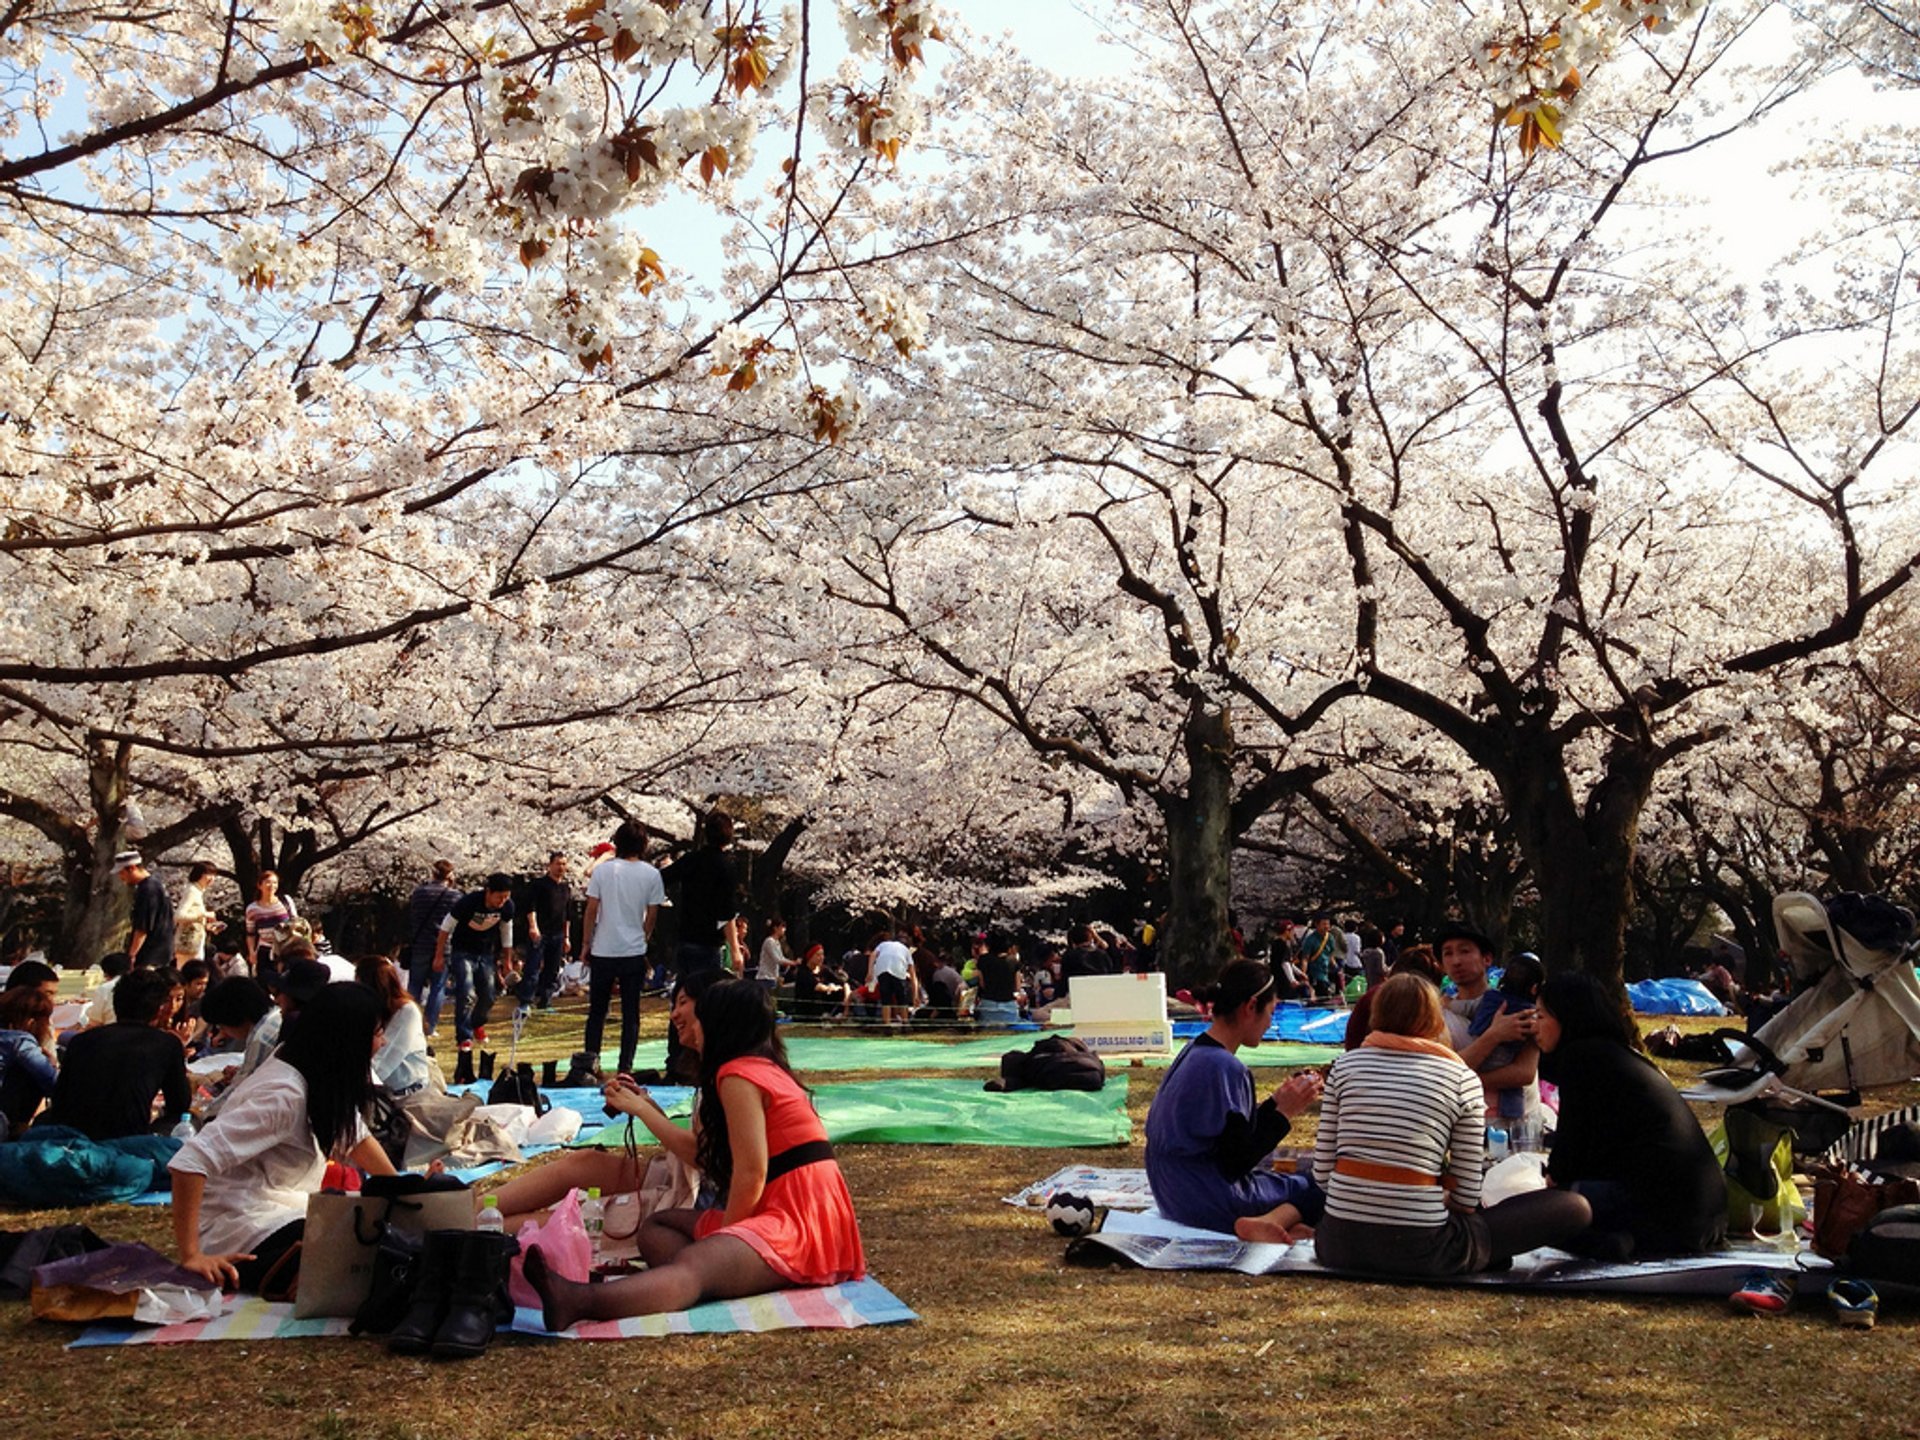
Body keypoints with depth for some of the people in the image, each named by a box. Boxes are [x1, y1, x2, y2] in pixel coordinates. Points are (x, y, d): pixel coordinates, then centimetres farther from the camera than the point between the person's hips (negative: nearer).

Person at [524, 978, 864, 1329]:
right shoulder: (768, 1069, 22)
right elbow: (703, 1156, 24)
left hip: (801, 1223, -10)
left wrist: (724, 1234, -5)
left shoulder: (738, 1074, -7)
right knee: (656, 1229, 10)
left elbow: (751, 1173, -16)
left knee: (693, 1264, -34)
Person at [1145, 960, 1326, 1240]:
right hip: (1209, 1200, -9)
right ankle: (1271, 1222, -23)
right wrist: (1284, 1112, -10)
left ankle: (1262, 1220, -8)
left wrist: (1277, 1100, 9)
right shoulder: (1225, 1068, -22)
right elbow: (1238, 1163, -18)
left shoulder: (1195, 1049, 7)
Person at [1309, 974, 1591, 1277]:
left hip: (1338, 1245, 2)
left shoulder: (1346, 1064, 7)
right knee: (1575, 1208, 9)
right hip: (1417, 1251, -2)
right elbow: (1466, 1198, 0)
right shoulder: (1462, 1079, 1)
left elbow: (1322, 1174, 5)